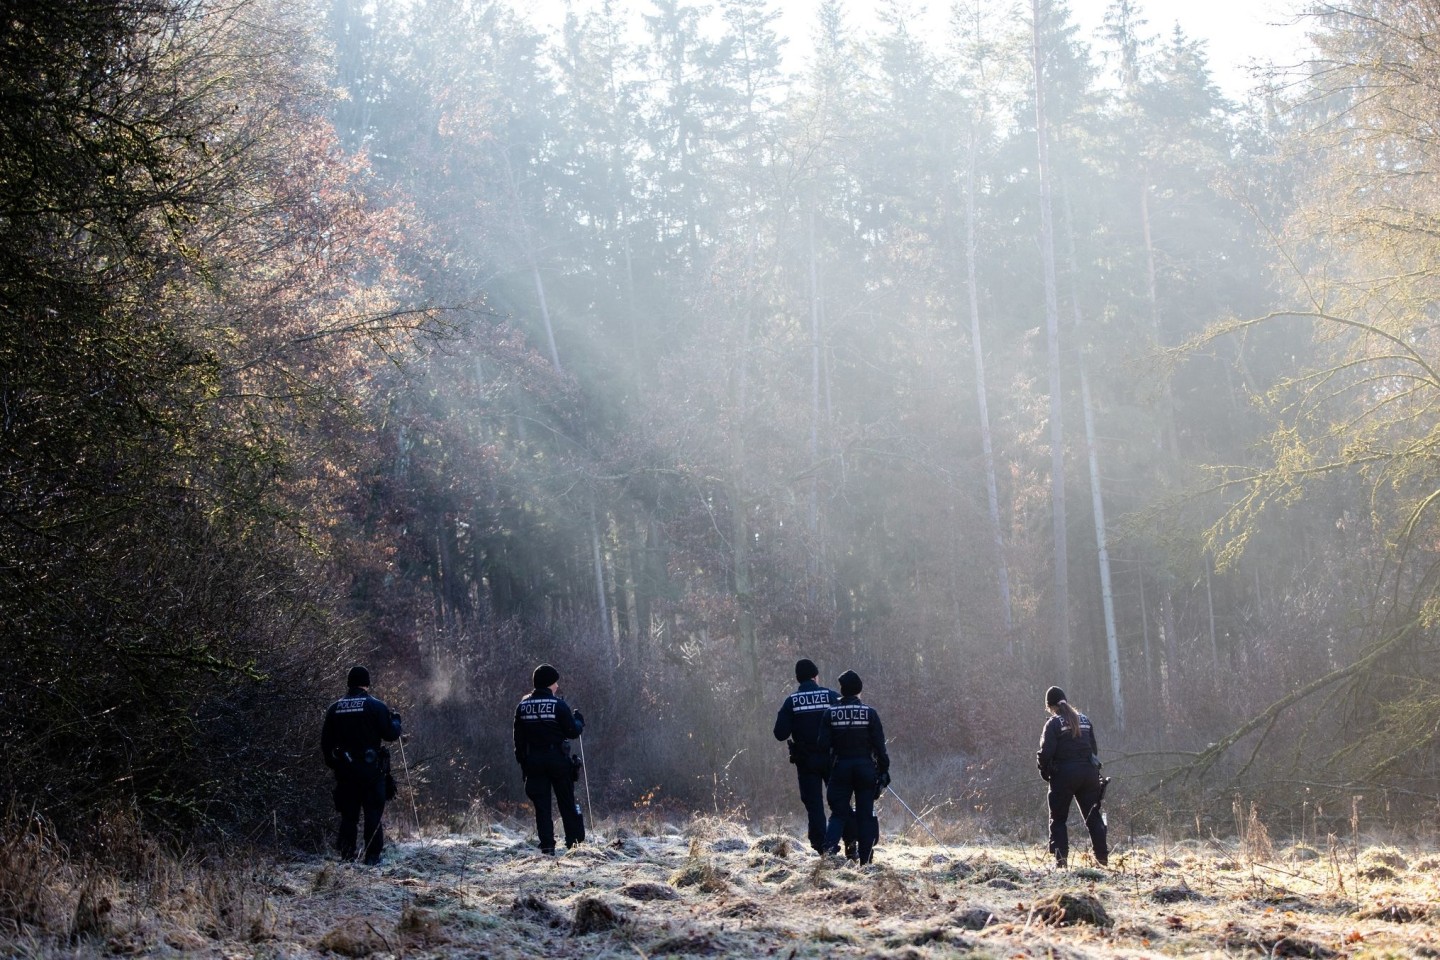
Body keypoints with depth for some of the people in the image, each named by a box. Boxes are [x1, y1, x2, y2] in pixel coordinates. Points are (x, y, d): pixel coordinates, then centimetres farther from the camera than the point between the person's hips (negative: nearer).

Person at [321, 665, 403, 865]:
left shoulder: (334, 709, 6)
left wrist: (332, 763, 21)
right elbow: (391, 734, -8)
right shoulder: (376, 706, -7)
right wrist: (395, 719, 12)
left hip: (344, 771, 4)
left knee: (348, 814, 10)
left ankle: (346, 856, 7)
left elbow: (325, 742, 9)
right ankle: (372, 856, -1)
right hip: (371, 769, -4)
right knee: (373, 813, 2)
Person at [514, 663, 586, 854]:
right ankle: (575, 843, 7)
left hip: (533, 761, 3)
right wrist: (579, 722, 12)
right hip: (557, 759, -3)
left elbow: (518, 738, 7)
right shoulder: (558, 705, -10)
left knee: (541, 806, 5)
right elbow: (572, 731, -8)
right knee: (567, 803, 8)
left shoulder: (523, 706, 4)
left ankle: (547, 847, -1)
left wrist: (522, 761, 14)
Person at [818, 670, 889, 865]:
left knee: (839, 812, 7)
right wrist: (883, 770, 4)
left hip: (840, 768, 1)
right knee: (865, 814, 6)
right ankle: (865, 859, 5)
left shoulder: (831, 713, -2)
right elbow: (879, 745, -4)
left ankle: (830, 844, -20)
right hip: (865, 767, -1)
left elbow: (824, 744, -4)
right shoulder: (869, 712, -4)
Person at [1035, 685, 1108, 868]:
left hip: (1064, 775, -5)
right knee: (1093, 816, 10)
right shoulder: (1084, 720, 12)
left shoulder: (1053, 723, -6)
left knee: (1058, 818, 5)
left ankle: (1061, 858, -4)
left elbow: (1046, 752, -12)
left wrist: (1045, 773, 3)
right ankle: (1103, 856, 6)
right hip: (1088, 772, 5)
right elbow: (1094, 748, 12)